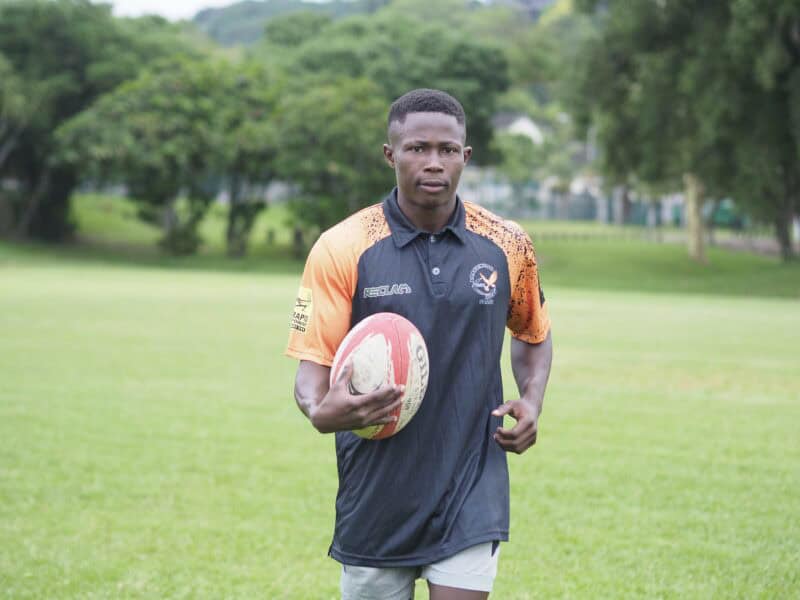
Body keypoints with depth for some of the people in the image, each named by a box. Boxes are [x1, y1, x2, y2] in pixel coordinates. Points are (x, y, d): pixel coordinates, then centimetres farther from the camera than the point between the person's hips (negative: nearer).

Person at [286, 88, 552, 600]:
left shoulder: (507, 246, 1)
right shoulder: (341, 248, -7)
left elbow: (533, 335, 19)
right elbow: (314, 363, -8)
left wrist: (532, 402, 1)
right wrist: (320, 411, -30)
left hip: (472, 497, 1)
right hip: (375, 497, 0)